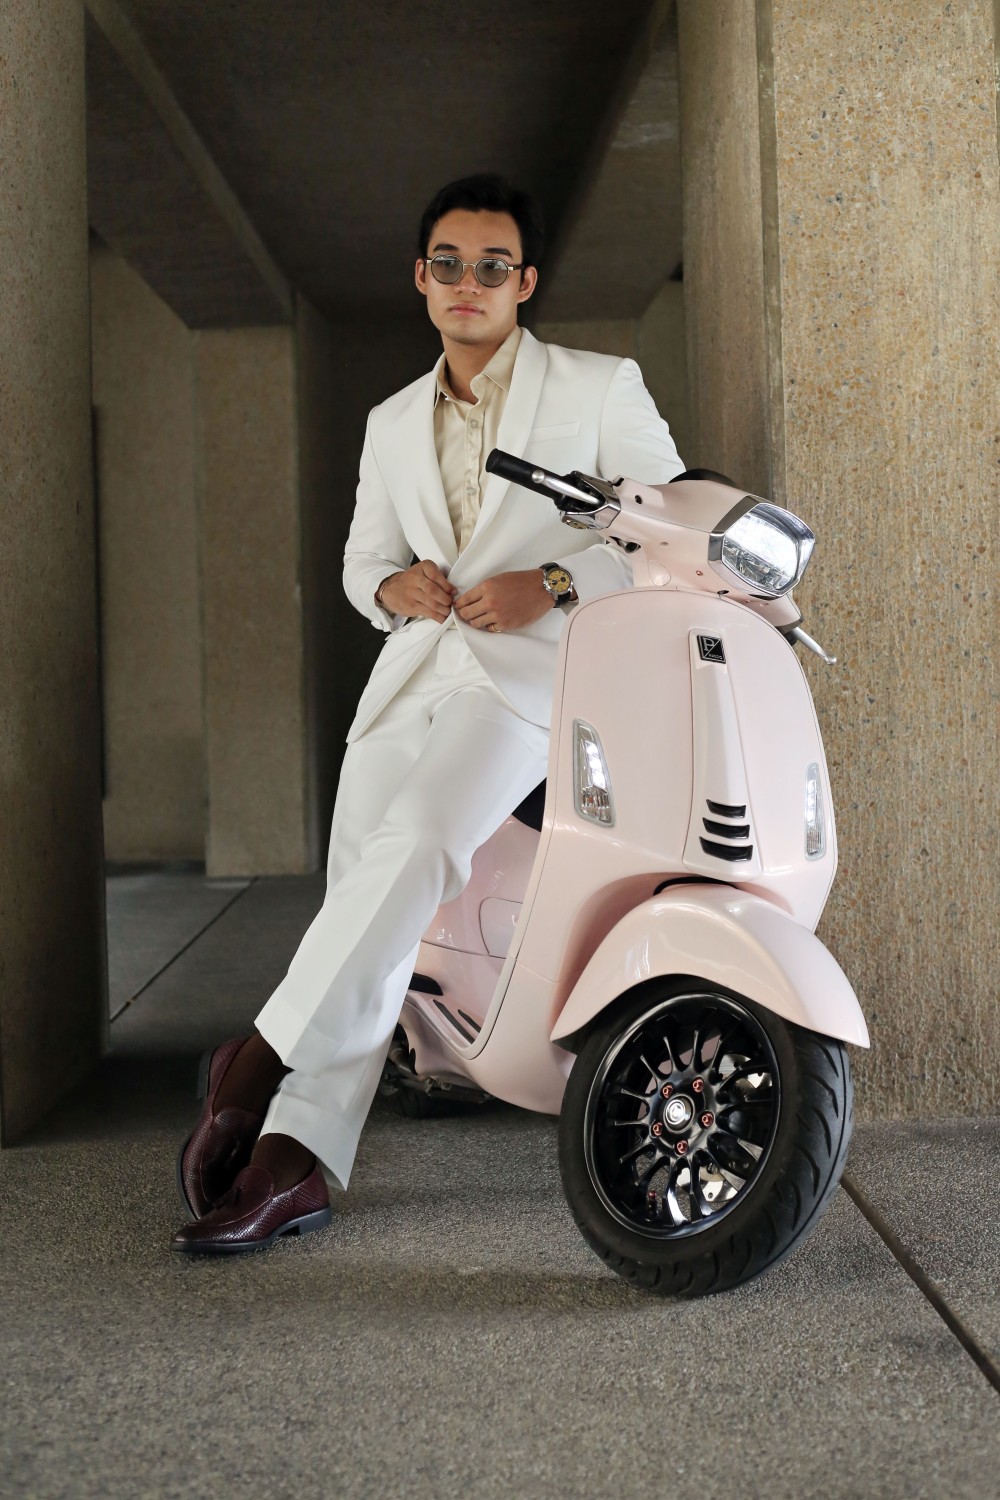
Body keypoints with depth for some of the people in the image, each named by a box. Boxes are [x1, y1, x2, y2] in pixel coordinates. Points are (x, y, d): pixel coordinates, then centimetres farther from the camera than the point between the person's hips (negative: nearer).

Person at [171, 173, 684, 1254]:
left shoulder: (602, 390, 7)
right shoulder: (393, 424, 22)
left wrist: (554, 584, -12)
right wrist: (392, 584, 2)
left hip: (531, 672, -5)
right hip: (413, 669, 5)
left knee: (417, 841, -30)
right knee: (361, 894, -7)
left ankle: (262, 1056, -24)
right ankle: (295, 1159, -10)